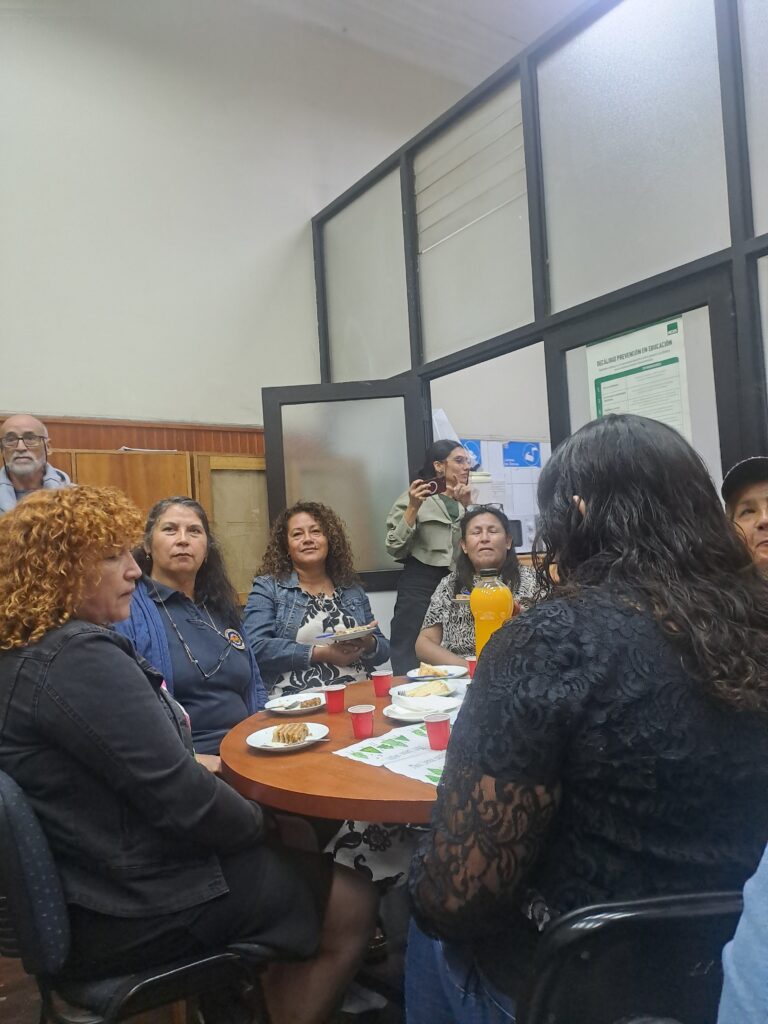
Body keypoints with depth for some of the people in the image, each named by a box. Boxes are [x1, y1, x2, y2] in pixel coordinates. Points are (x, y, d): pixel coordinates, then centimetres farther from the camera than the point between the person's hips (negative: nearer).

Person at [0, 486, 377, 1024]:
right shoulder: (81, 658, -28)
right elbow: (182, 801, -28)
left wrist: (183, 751, 3)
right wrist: (257, 822, -10)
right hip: (137, 909, -10)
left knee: (300, 861, 23)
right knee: (353, 904, 4)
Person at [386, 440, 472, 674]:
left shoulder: (466, 499, 15)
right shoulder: (415, 498, 0)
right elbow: (395, 549, -7)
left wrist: (467, 506, -4)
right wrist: (413, 508, -14)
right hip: (420, 584, -4)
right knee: (410, 661, -3)